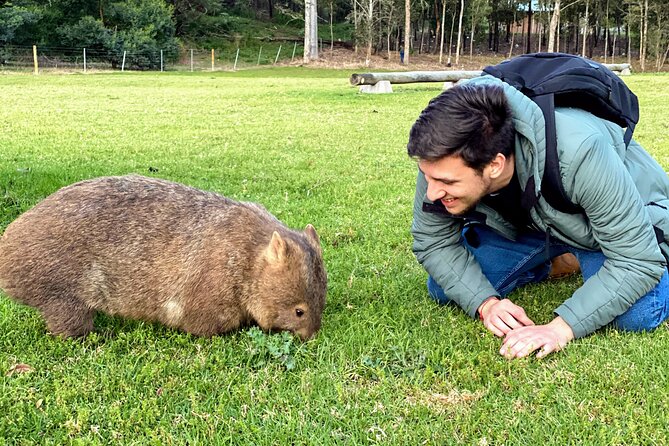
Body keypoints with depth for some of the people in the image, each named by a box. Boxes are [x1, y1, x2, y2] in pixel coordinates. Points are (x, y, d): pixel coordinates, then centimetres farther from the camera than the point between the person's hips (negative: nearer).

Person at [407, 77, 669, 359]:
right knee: (444, 289, -9)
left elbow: (638, 261, -36)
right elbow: (434, 242, -14)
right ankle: (549, 263, 14)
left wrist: (560, 328, -44)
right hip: (525, 222, 4)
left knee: (636, 316, -29)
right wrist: (485, 303, -29)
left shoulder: (579, 152, -42)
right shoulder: (444, 158, -29)